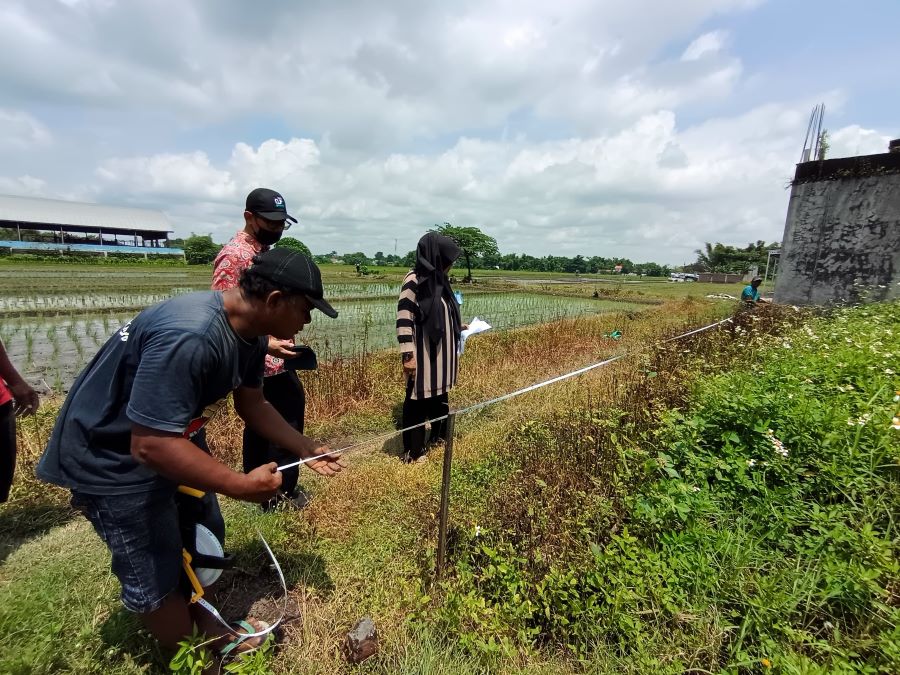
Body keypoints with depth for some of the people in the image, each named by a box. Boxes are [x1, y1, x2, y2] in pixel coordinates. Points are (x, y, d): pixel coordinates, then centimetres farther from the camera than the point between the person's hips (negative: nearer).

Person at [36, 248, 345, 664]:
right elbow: (150, 445, -38)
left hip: (174, 435, 9)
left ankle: (209, 632, 43)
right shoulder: (188, 337, -39)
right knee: (157, 574, 7)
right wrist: (242, 485, -30)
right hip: (112, 458, -8)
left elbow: (252, 404, 2)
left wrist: (306, 450, -1)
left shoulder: (251, 334, -8)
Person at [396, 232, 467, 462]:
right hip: (423, 354, -8)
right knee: (418, 399, 5)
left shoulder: (438, 279, 7)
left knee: (439, 395, 21)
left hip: (440, 351, 8)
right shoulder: (414, 280, -17)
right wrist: (408, 355, -22)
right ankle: (413, 450, 21)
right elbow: (404, 318, -20)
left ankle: (438, 436, 41)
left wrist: (458, 325, 20)